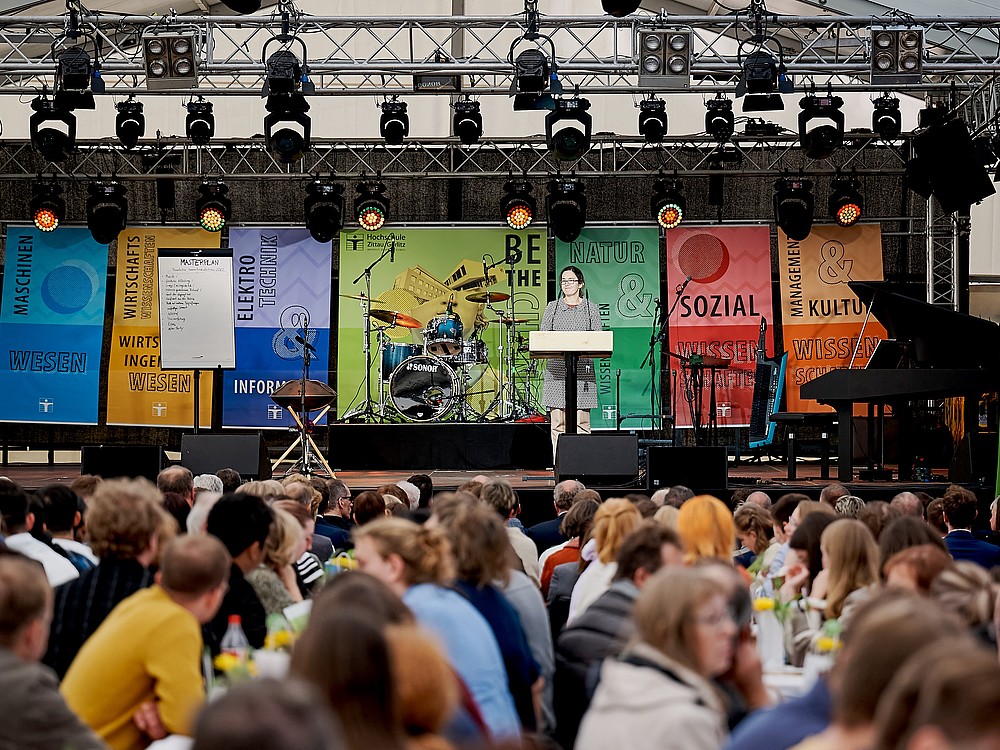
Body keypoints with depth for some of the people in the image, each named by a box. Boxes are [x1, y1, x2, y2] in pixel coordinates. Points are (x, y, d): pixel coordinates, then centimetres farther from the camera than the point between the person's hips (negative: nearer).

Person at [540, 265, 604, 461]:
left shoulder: (590, 308, 10)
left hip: (581, 370, -1)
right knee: (558, 423, -3)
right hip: (557, 371, 1)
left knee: (581, 422, -5)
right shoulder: (552, 307, 12)